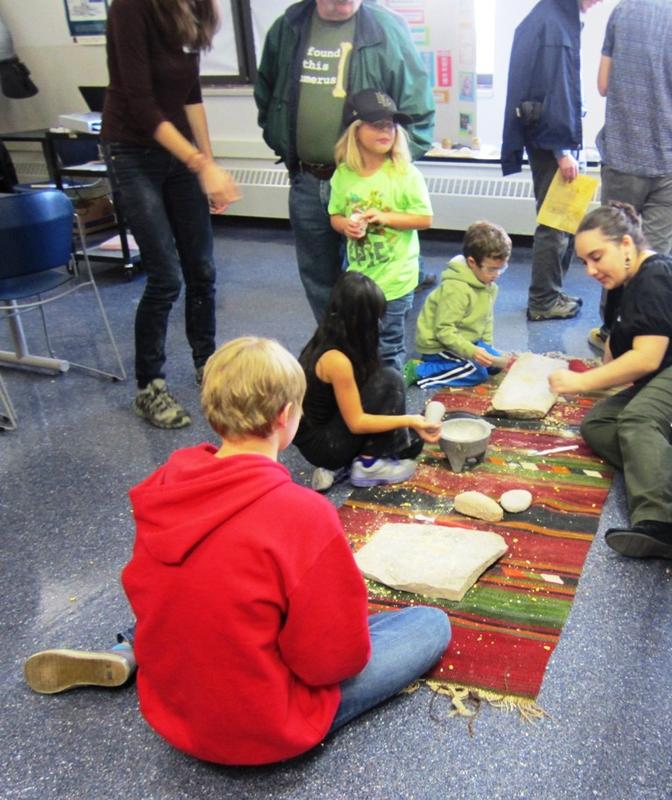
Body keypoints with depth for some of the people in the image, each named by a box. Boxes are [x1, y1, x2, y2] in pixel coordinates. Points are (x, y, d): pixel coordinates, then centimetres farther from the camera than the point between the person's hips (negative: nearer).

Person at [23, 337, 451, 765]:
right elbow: (337, 657, -20)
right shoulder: (303, 513, -29)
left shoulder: (165, 484, -10)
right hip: (263, 731, -6)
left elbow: (143, 591, 4)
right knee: (433, 623, 3)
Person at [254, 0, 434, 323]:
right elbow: (265, 96, 21)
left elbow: (418, 111, -5)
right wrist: (283, 146, 13)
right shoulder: (286, 29, 5)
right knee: (318, 280, 16)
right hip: (306, 183, 4)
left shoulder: (386, 29, -7)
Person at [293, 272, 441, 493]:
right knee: (389, 380, -18)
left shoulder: (327, 340, 0)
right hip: (323, 445, -9)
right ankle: (368, 466, -7)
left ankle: (339, 466, 7)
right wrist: (410, 420, -17)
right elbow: (357, 423, -21)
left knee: (411, 440, 12)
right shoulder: (335, 359, -28)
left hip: (326, 429, 9)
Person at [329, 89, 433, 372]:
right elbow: (335, 215, 10)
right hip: (358, 275, 4)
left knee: (388, 348, 5)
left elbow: (425, 218, -9)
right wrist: (346, 225, -12)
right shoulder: (344, 174, -1)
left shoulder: (405, 173, -11)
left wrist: (385, 217, -19)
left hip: (395, 278, -4)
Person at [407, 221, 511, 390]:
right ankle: (417, 371, -15)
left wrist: (487, 346, 6)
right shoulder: (456, 289, -28)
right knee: (476, 373, -20)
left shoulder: (490, 285, 1)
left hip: (467, 340, 9)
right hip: (438, 345, -9)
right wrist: (471, 351, -34)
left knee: (495, 365, 4)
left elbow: (487, 319, 15)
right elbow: (444, 330, -29)